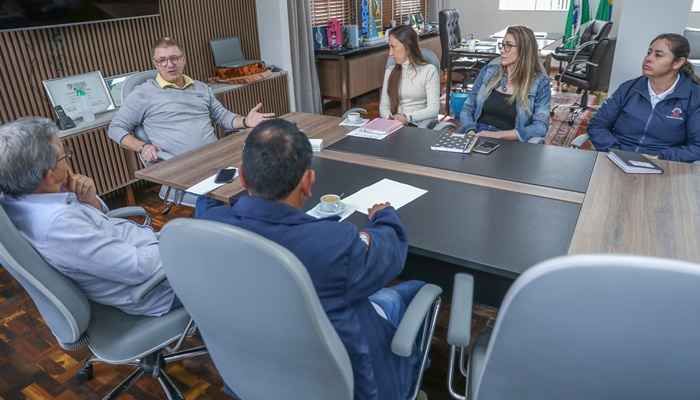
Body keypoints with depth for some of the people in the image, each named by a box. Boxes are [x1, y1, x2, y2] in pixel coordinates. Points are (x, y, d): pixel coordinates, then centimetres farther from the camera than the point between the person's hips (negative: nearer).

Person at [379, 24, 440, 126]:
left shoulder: (429, 70, 2)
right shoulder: (390, 71, 17)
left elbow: (434, 109, -7)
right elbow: (384, 105, 10)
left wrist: (407, 117, -22)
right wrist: (390, 118, -13)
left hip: (417, 126, -2)